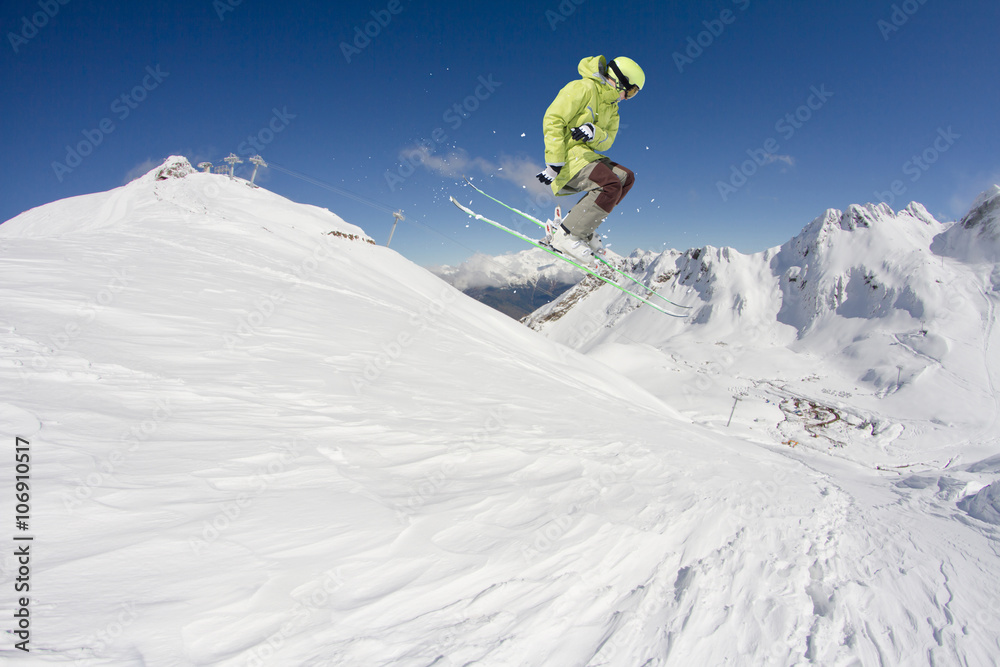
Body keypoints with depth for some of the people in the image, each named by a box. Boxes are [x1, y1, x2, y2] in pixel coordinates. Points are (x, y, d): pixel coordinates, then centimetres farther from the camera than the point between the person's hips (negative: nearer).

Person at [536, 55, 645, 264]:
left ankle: (579, 224, -2)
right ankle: (564, 235, -24)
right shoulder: (583, 88, -9)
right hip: (568, 154, -10)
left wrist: (594, 133, -18)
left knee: (626, 177, 5)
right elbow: (552, 120, -17)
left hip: (585, 154, 10)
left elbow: (606, 142, 9)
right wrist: (554, 163, -26)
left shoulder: (611, 105, 19)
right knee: (611, 186, -24)